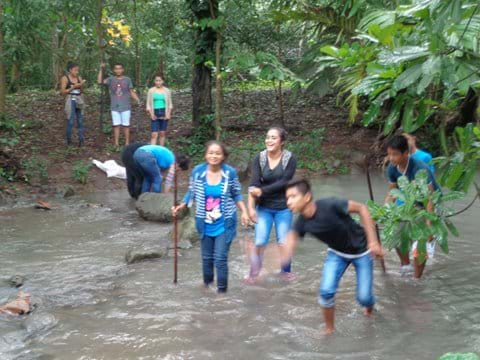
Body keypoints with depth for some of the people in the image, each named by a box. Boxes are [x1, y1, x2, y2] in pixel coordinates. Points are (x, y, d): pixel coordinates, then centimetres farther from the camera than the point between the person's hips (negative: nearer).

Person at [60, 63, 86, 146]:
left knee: (80, 120, 1)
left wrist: (82, 85, -8)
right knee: (70, 121, -6)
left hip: (79, 100, 4)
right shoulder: (65, 78, -2)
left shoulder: (79, 78, 10)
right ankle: (69, 141, 4)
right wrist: (73, 87, -13)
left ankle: (81, 140, 4)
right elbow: (62, 92, -6)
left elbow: (81, 91, 13)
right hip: (70, 100, -4)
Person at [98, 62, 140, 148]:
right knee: (116, 125, 3)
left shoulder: (127, 79, 2)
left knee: (126, 125, 1)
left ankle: (127, 143, 8)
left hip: (125, 107, -1)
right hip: (115, 107, 1)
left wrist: (138, 100, -8)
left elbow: (132, 92, 5)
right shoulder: (111, 79, 4)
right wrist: (101, 70, -15)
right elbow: (100, 81, -10)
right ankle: (116, 144, 8)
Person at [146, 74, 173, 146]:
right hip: (155, 114, -1)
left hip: (164, 114, 1)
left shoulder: (167, 91, 4)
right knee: (154, 134, -8)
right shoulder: (151, 91, 1)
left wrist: (168, 114, -4)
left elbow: (170, 104, 9)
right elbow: (148, 104, 4)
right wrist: (151, 114, -8)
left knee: (162, 133, 8)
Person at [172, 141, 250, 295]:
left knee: (220, 258, -6)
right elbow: (192, 193, 4)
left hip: (224, 224, -2)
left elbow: (237, 195, 3)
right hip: (205, 224, 2)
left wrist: (244, 212, -6)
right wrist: (180, 206, -8)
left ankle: (222, 290, 10)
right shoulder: (197, 171, -9)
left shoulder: (230, 172, -11)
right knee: (207, 257, 15)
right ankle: (207, 283, 40)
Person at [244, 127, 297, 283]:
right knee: (259, 242, -3)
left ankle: (286, 270, 30)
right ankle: (254, 273, 15)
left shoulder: (290, 158, -12)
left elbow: (283, 182, -18)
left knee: (283, 242, 7)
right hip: (264, 208, 1)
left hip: (283, 208, -1)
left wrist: (262, 191, -23)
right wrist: (251, 207, -24)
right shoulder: (259, 158, -8)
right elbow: (254, 183, -15)